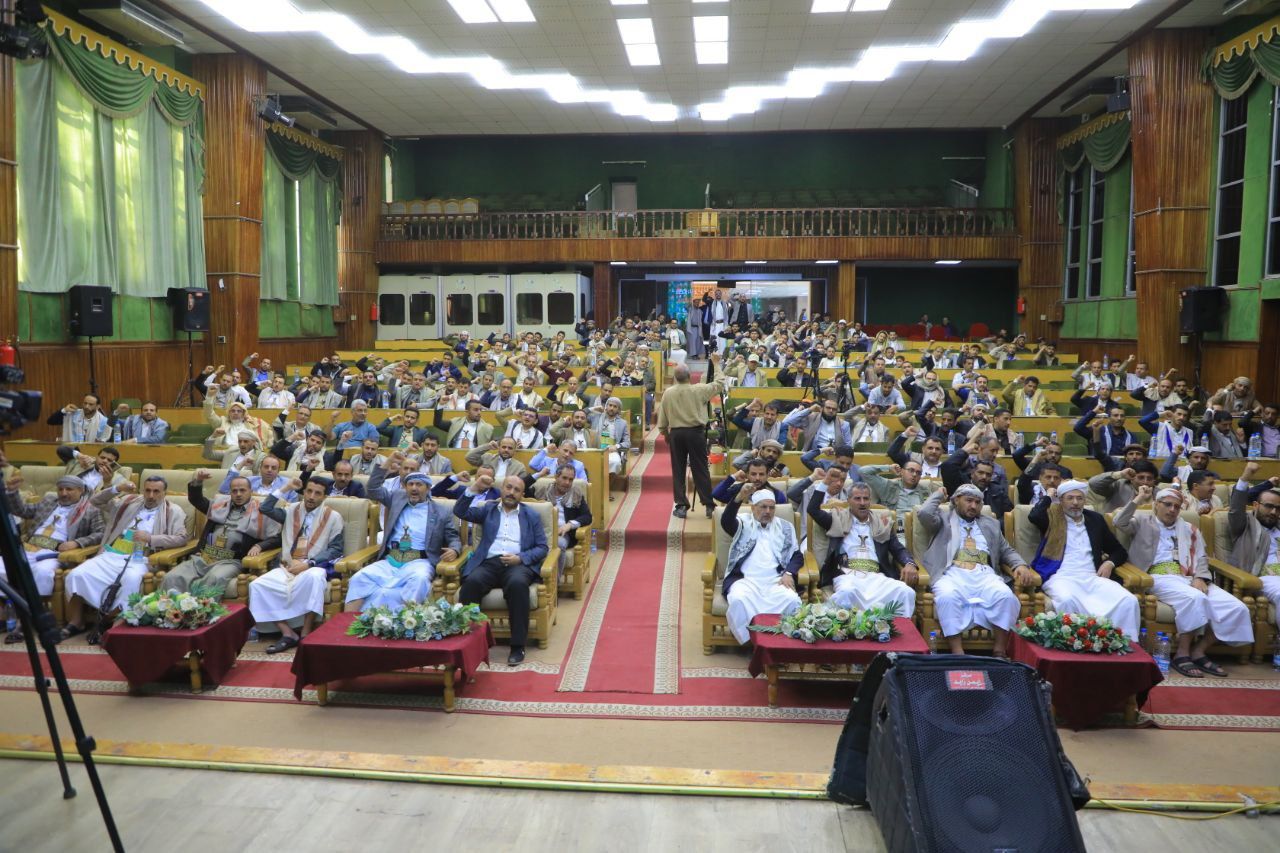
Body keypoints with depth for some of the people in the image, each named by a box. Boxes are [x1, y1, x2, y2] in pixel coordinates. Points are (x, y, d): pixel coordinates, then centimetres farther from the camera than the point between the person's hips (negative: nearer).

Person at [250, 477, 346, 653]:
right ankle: (288, 634, -21)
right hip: (286, 568, 4)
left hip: (313, 568, -4)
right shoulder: (291, 510, 16)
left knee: (314, 577, -40)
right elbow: (265, 509, 6)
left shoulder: (333, 516, 4)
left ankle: (305, 634, -30)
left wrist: (309, 563, -15)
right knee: (257, 585, -22)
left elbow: (335, 549, -3)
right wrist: (286, 488, 5)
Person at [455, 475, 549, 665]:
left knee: (518, 583, -36)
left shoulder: (531, 515, 16)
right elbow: (460, 512, 6)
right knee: (471, 581, -33)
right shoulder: (488, 509, 20)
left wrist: (520, 558, -8)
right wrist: (474, 488, -6)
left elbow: (542, 548, 9)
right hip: (489, 562, 1)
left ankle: (518, 645, -28)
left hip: (518, 563, -1)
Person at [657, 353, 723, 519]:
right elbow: (719, 384, 5)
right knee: (701, 470, 3)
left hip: (676, 433, 1)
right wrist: (716, 364, 15)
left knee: (678, 471, 8)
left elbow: (662, 418, 2)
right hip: (696, 432, -1)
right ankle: (709, 505, 6)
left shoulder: (668, 393, -3)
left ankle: (681, 506, 8)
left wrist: (665, 432, 19)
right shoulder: (698, 390, -8)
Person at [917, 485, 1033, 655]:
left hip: (984, 574, 3)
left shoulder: (991, 524, 30)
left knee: (1006, 595, -29)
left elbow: (1007, 551, 26)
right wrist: (938, 495, 15)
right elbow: (924, 514, -3)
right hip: (953, 573, -3)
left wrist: (1021, 565, 5)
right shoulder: (943, 519, 18)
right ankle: (957, 653, -33)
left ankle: (999, 651, -21)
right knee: (947, 596, -37)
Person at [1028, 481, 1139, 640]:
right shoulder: (1052, 516, 10)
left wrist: (1110, 563, 5)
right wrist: (1048, 496, 3)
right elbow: (1033, 516, -16)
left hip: (1092, 578, 4)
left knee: (1129, 601, -23)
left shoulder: (1095, 519, 21)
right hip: (1061, 577, -4)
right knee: (1067, 600, -39)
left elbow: (1120, 551, 28)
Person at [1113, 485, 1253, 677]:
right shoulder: (1142, 523, 16)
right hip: (1159, 578, -5)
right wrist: (1138, 499, 0)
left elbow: (1201, 558, 17)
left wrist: (1200, 578, -3)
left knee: (1236, 608, -17)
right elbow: (1119, 522, -3)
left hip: (1188, 579, 5)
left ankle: (1198, 652, -9)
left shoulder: (1189, 529, 27)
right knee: (1194, 598, -37)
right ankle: (1182, 654, -25)